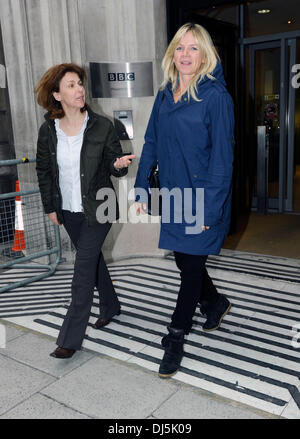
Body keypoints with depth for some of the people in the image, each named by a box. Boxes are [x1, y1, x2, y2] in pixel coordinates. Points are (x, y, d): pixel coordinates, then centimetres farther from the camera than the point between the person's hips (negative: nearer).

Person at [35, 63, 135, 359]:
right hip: (68, 210, 4)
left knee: (83, 267, -5)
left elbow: (114, 167, -4)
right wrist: (50, 207, 9)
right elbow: (44, 171, 8)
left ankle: (71, 338, 4)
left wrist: (120, 164, -27)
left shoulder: (102, 126, -10)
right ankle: (110, 306, 42)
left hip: (97, 209, -4)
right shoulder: (48, 130, -2)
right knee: (92, 258, 18)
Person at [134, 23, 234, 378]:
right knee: (183, 260, 16)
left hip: (202, 196, -6)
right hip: (173, 195, 6)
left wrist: (210, 207, -18)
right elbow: (151, 144, 11)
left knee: (192, 265, 4)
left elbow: (222, 155, -15)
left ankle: (175, 338, 21)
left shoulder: (216, 96, -11)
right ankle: (215, 304, 43)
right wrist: (141, 188, 6)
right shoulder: (165, 95, 8)